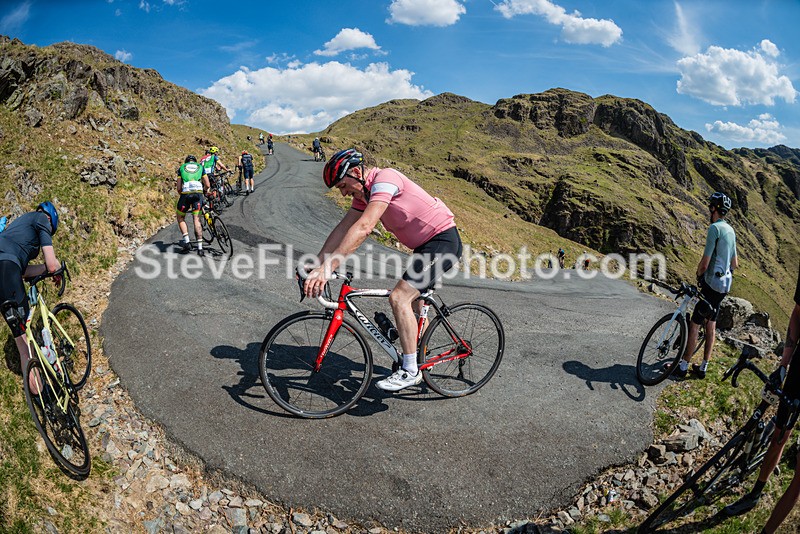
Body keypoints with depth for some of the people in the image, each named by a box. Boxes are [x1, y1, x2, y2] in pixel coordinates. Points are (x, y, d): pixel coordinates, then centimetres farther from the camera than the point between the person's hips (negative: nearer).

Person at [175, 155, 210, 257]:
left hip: (186, 194, -1)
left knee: (180, 218, 17)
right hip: (198, 194, 1)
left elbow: (179, 188, 12)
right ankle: (200, 248, -5)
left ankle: (186, 242, 3)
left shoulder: (181, 168, 20)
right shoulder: (200, 167, 22)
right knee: (196, 220, 2)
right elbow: (207, 185, 13)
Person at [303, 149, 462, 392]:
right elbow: (343, 228, 2)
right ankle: (421, 360, 40)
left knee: (399, 298, -19)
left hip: (443, 240, -11)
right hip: (426, 244, 11)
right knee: (411, 300, 21)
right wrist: (316, 266, -6)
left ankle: (410, 371, -8)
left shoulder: (384, 179, -24)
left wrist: (327, 267, -38)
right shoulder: (364, 191, 6)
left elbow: (363, 228, -35)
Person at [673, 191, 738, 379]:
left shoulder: (715, 228, -16)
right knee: (711, 324, 13)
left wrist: (698, 276, -2)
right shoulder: (730, 230, 12)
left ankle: (683, 366, 2)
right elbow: (735, 263, 18)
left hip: (712, 284, -9)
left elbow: (705, 262, -19)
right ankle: (703, 367, 21)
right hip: (725, 284, 9)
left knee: (694, 324, -3)